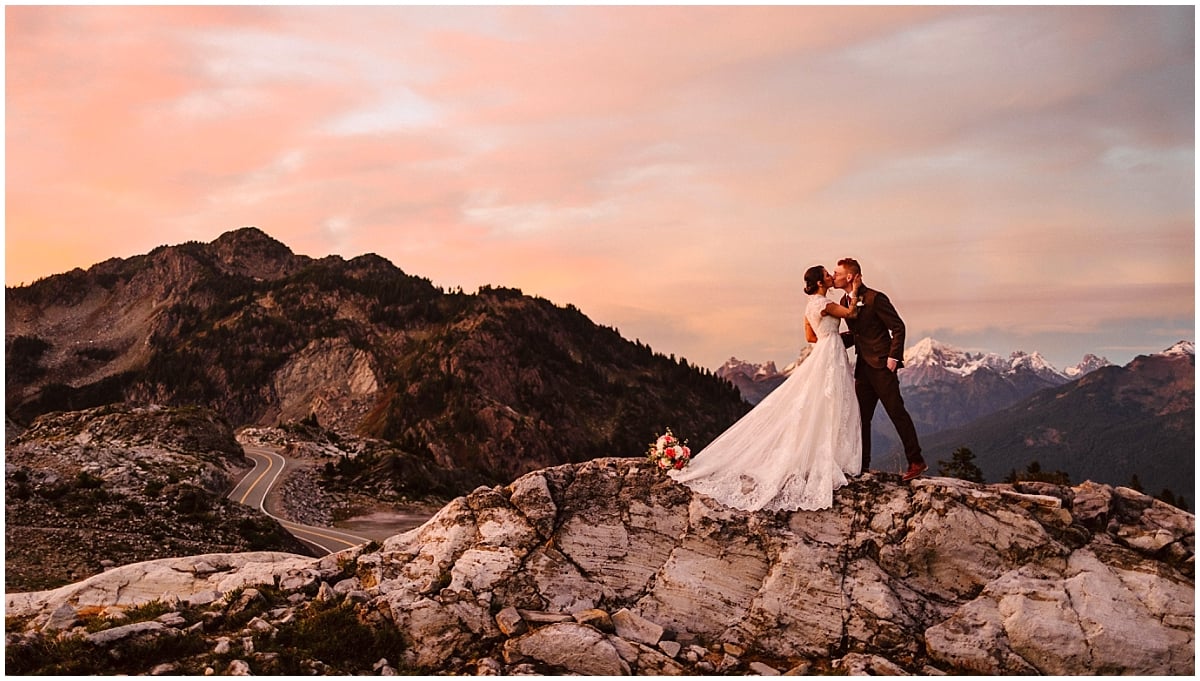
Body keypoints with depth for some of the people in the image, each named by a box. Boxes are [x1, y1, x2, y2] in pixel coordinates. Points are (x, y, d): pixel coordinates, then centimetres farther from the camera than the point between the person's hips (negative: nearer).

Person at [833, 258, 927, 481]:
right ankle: (862, 465, 17)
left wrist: (893, 357, -16)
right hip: (863, 366, 8)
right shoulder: (845, 301, 11)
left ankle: (916, 461, 4)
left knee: (896, 411, -5)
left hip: (881, 365, -8)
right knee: (861, 416, 9)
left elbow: (898, 327, -12)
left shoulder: (875, 298, -14)